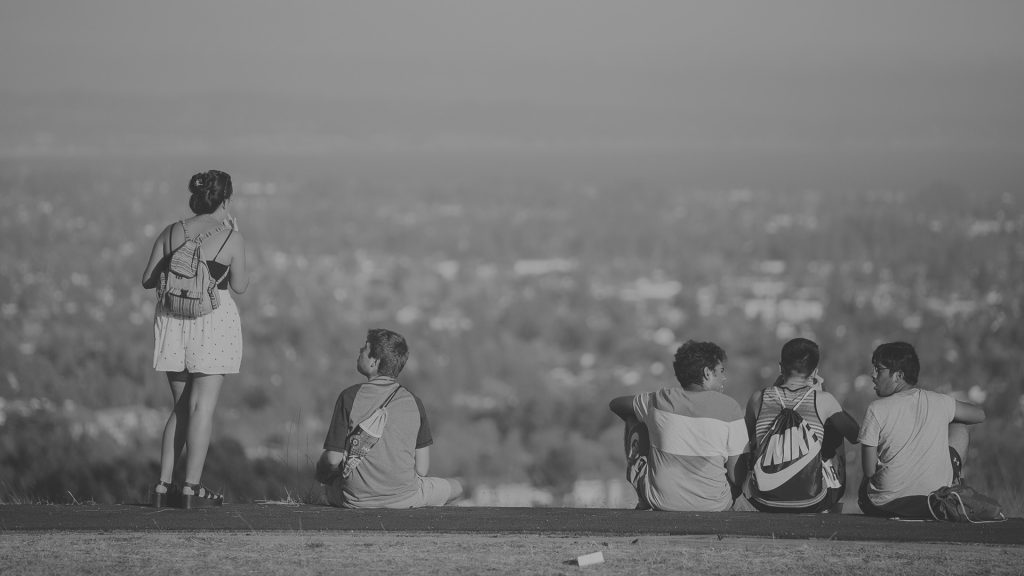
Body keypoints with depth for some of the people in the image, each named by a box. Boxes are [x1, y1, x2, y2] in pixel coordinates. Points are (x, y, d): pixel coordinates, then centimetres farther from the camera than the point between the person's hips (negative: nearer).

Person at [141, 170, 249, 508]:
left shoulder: (171, 233, 2)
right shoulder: (230, 238, -7)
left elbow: (148, 280, 4)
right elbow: (239, 286, 2)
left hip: (173, 321, 4)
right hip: (214, 324, -4)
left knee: (180, 406, 14)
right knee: (203, 405, -1)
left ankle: (164, 486, 11)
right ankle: (192, 488, -5)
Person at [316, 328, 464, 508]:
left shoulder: (349, 397, -9)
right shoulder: (413, 402, -3)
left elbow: (333, 459, -9)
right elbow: (422, 469, -1)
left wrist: (321, 473, 14)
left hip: (355, 499, 1)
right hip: (405, 499, -1)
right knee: (455, 486, 26)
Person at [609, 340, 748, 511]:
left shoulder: (661, 400, -2)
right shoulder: (729, 408, -8)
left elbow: (615, 404, 19)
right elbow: (737, 476, -8)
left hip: (662, 502, 1)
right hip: (713, 506, -1)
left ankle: (643, 505, 29)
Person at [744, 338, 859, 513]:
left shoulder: (759, 398, -4)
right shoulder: (822, 401, -9)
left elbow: (745, 434, 15)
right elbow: (855, 436, 6)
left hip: (765, 503, 1)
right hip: (812, 503, -1)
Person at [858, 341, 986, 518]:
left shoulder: (877, 410, -10)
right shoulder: (939, 402, 0)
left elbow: (869, 471, -9)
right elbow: (980, 415, 20)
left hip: (886, 506, -2)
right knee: (960, 430, 26)